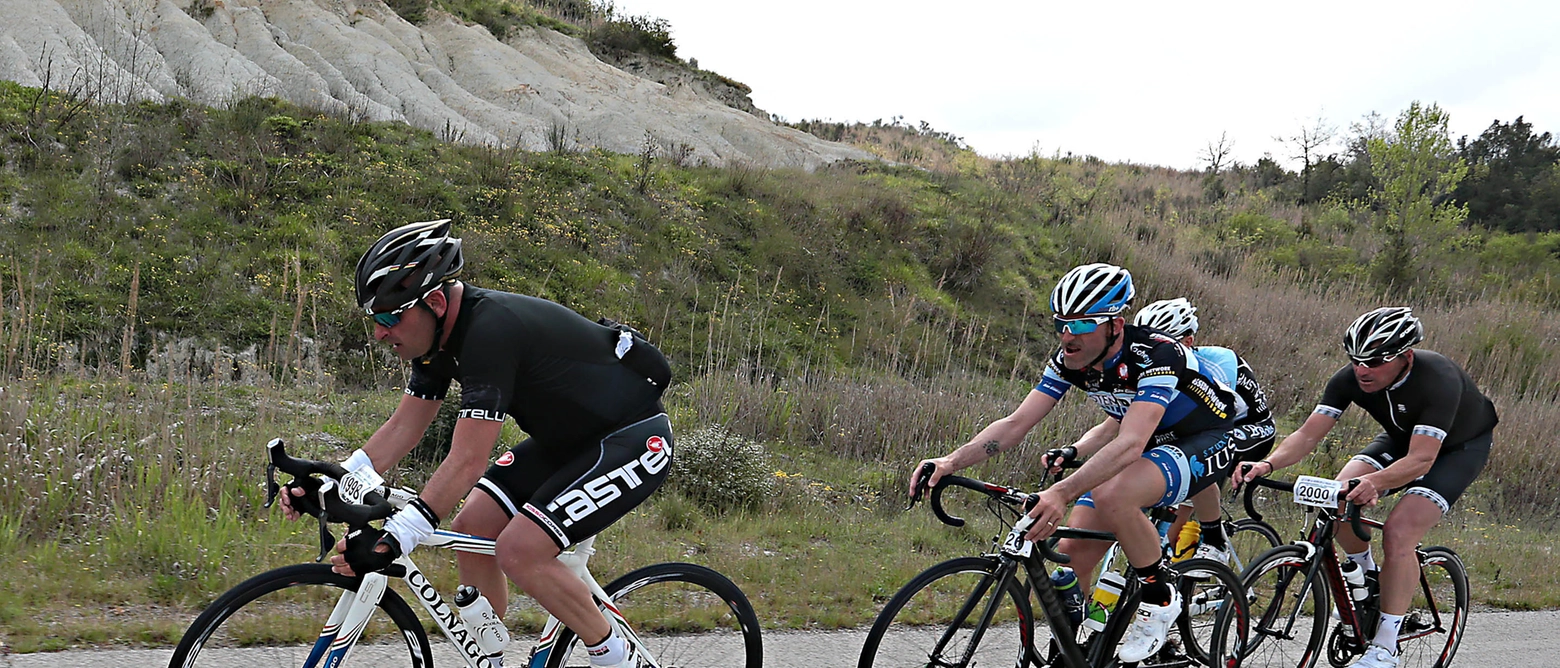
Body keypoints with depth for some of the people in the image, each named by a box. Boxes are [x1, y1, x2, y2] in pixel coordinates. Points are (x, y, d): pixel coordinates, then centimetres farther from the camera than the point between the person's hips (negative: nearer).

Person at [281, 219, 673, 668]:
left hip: (635, 440, -10)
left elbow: (467, 462, -34)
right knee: (472, 530, 1)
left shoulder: (492, 331, -31)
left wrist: (392, 541, -38)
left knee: (519, 550, -20)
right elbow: (404, 427, 2)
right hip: (568, 438, 10)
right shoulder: (442, 330, -3)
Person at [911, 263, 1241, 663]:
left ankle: (1159, 601, -13)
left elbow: (1130, 445, -44)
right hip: (1152, 441, 7)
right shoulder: (1070, 361, -11)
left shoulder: (1157, 356, -32)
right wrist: (951, 461, -29)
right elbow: (1015, 425, -13)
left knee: (1112, 495, -35)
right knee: (1072, 554, -7)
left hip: (1205, 442, -7)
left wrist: (1061, 493, -57)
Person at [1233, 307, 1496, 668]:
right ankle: (1368, 577, 8)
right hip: (1404, 438, 5)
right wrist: (1268, 464, -43)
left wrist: (1374, 482, -61)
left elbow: (1421, 459, -43)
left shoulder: (1438, 380, -37)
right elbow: (1309, 433, -25)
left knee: (1398, 532, -25)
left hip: (1462, 446, -5)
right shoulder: (1350, 378, -23)